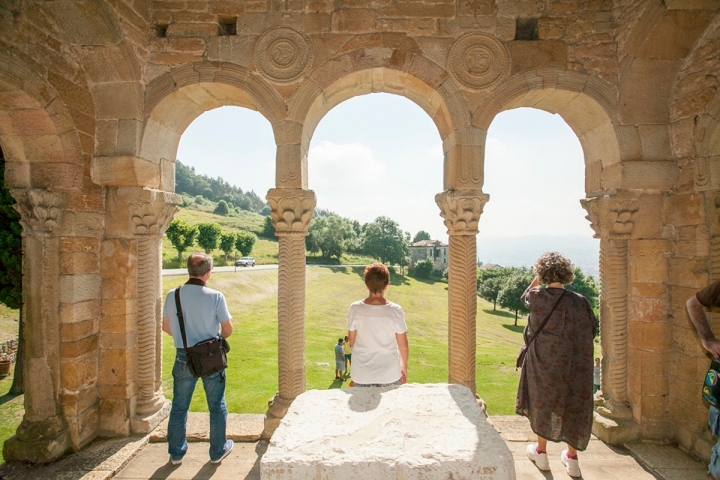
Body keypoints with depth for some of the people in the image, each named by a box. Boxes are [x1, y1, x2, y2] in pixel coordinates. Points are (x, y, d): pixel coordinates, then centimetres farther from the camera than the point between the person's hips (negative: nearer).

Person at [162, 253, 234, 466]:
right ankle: (218, 451, 28)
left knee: (179, 407, 19)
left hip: (184, 358, 3)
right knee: (217, 406, 15)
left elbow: (166, 326, 6)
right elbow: (227, 329, -9)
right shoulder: (215, 296, -16)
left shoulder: (172, 295, -6)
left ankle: (176, 453, 32)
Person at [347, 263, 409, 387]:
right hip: (390, 376, -1)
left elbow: (351, 342, -2)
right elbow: (404, 347, -7)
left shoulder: (355, 308, -14)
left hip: (362, 376, 1)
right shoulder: (395, 310, -16)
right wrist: (404, 366, 11)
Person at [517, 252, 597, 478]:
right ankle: (572, 458, 27)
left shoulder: (537, 297, -16)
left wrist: (538, 277, 11)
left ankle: (541, 452, 30)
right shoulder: (578, 301, -13)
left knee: (543, 403, 16)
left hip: (543, 361, -1)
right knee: (572, 405, 17)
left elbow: (525, 295, 8)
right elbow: (592, 329, -3)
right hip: (571, 364, 1)